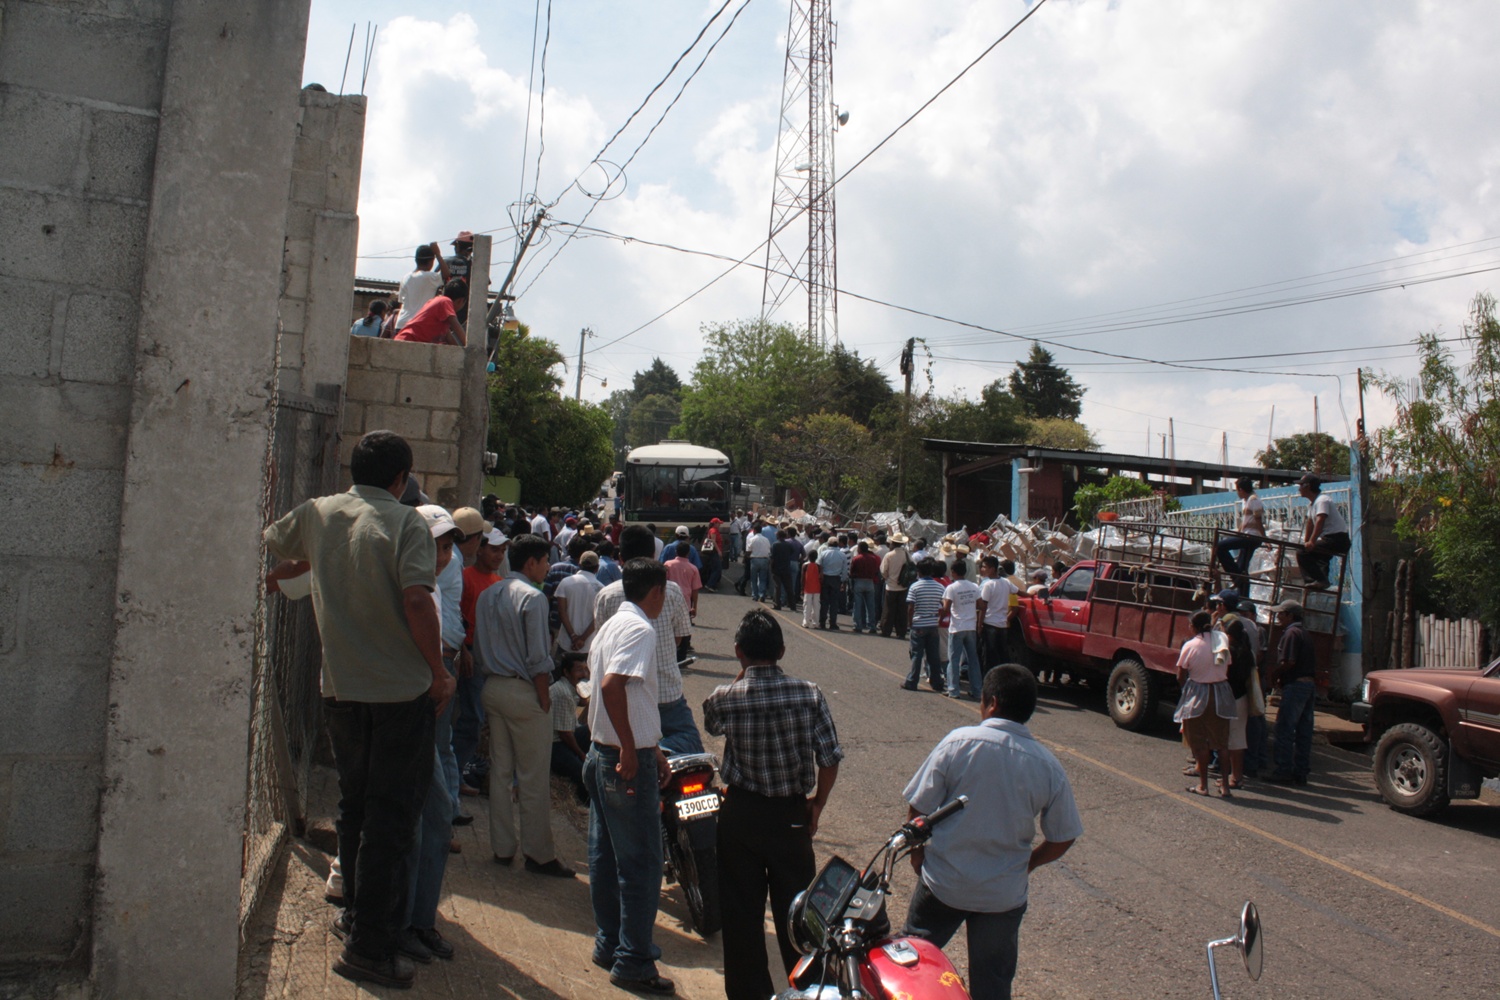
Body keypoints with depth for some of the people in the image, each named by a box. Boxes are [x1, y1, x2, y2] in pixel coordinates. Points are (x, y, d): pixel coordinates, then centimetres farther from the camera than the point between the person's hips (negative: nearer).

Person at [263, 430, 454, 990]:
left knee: (354, 803, 22)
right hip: (401, 690, -5)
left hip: (340, 687, 6)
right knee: (392, 815, 2)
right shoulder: (406, 523, -11)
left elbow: (273, 545, 25)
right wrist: (439, 673, -13)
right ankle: (369, 946, 6)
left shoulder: (316, 514, 5)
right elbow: (416, 599, -23)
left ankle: (356, 914, 36)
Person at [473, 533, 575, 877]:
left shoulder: (487, 595, 9)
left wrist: (492, 678, 17)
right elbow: (538, 658, -17)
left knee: (500, 771, 15)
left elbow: (479, 649, 13)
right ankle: (538, 854, 7)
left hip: (493, 689, 8)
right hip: (523, 692, -8)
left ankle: (502, 846, 24)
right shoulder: (532, 597, -15)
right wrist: (544, 699, -10)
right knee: (533, 777, 0)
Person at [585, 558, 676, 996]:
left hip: (602, 755, 10)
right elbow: (612, 686, -29)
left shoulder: (612, 624, 14)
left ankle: (609, 944, 28)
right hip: (628, 762, -10)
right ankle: (632, 962, 7)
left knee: (605, 856, 17)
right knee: (642, 862, -1)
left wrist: (652, 748, 22)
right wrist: (631, 750, -25)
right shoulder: (640, 628, -15)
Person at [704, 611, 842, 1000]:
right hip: (792, 814, 1)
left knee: (742, 910, 13)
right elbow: (830, 759, -10)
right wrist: (816, 808, 5)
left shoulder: (724, 698, -13)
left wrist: (743, 675, 9)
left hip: (740, 813, 0)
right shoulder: (809, 694, -12)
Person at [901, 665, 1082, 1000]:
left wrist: (918, 851, 5)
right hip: (1004, 896, 2)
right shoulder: (1049, 767, -8)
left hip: (943, 884, -2)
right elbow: (1063, 838, 0)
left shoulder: (960, 741, -16)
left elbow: (919, 808, -13)